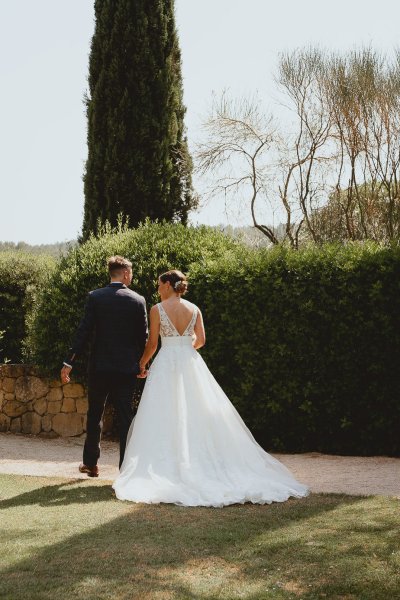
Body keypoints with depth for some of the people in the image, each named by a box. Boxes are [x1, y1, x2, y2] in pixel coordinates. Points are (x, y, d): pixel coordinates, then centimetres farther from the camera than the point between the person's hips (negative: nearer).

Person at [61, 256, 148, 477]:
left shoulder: (95, 297, -5)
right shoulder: (138, 300, -2)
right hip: (127, 368, 0)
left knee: (94, 415, 14)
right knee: (126, 417, 5)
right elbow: (143, 337, 3)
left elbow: (84, 332, -8)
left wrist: (69, 362, -5)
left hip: (99, 367, 0)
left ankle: (91, 463, 21)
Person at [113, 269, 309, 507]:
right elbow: (201, 340, 6)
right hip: (190, 363, 4)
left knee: (166, 417, 0)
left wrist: (142, 364, 12)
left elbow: (152, 344, -4)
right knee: (197, 415, 9)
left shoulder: (157, 309, -5)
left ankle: (167, 468, -2)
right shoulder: (194, 309, 6)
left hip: (166, 364, -4)